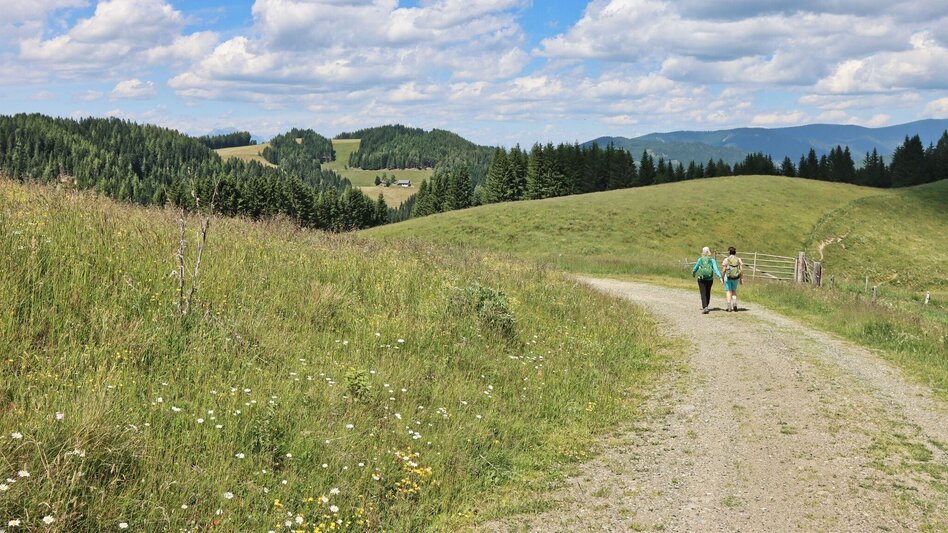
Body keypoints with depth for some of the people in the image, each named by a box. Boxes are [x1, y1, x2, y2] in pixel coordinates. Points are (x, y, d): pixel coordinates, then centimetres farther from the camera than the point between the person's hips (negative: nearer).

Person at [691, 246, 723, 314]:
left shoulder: (700, 259, -2)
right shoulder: (712, 260, -1)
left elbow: (695, 268, 8)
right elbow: (715, 269, -13)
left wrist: (693, 273, 29)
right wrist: (720, 276, -19)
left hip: (701, 279, -2)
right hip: (710, 279, 2)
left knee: (703, 294, -3)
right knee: (707, 293, 19)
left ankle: (705, 307, -19)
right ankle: (705, 306, 33)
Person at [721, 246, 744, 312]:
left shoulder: (726, 260, -7)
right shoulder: (739, 260, 1)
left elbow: (724, 270, -8)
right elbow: (741, 270, -1)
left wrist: (722, 278, 2)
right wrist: (741, 279, 5)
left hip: (728, 277, -2)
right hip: (736, 277, 2)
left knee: (729, 292, 6)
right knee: (734, 291, 19)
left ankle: (729, 307, 2)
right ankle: (734, 304, 1)